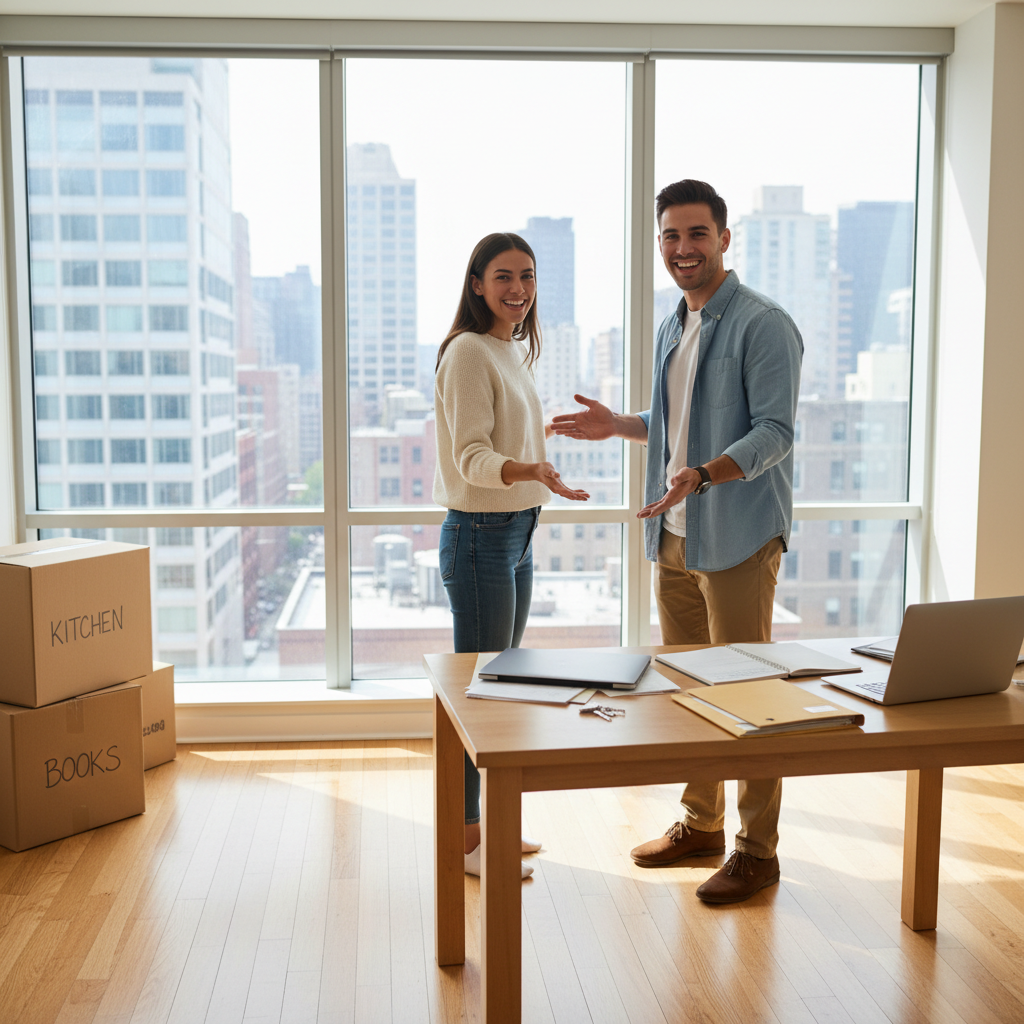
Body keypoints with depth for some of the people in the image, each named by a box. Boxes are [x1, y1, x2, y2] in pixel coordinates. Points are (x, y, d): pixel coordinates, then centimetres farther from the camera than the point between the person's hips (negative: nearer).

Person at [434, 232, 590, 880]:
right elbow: (470, 456, -22)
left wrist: (549, 429, 36)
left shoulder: (515, 352, 14)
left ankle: (489, 822, 27)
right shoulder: (468, 352, -14)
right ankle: (466, 838, 10)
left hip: (518, 533, 10)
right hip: (479, 534, -10)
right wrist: (531, 471, -37)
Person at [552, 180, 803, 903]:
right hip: (674, 538, 8)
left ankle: (757, 850, 12)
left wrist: (701, 475, -32)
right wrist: (620, 426, 14)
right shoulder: (672, 328, 15)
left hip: (738, 539, -8)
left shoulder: (763, 324, -12)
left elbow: (774, 431, -19)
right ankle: (701, 823, 30)